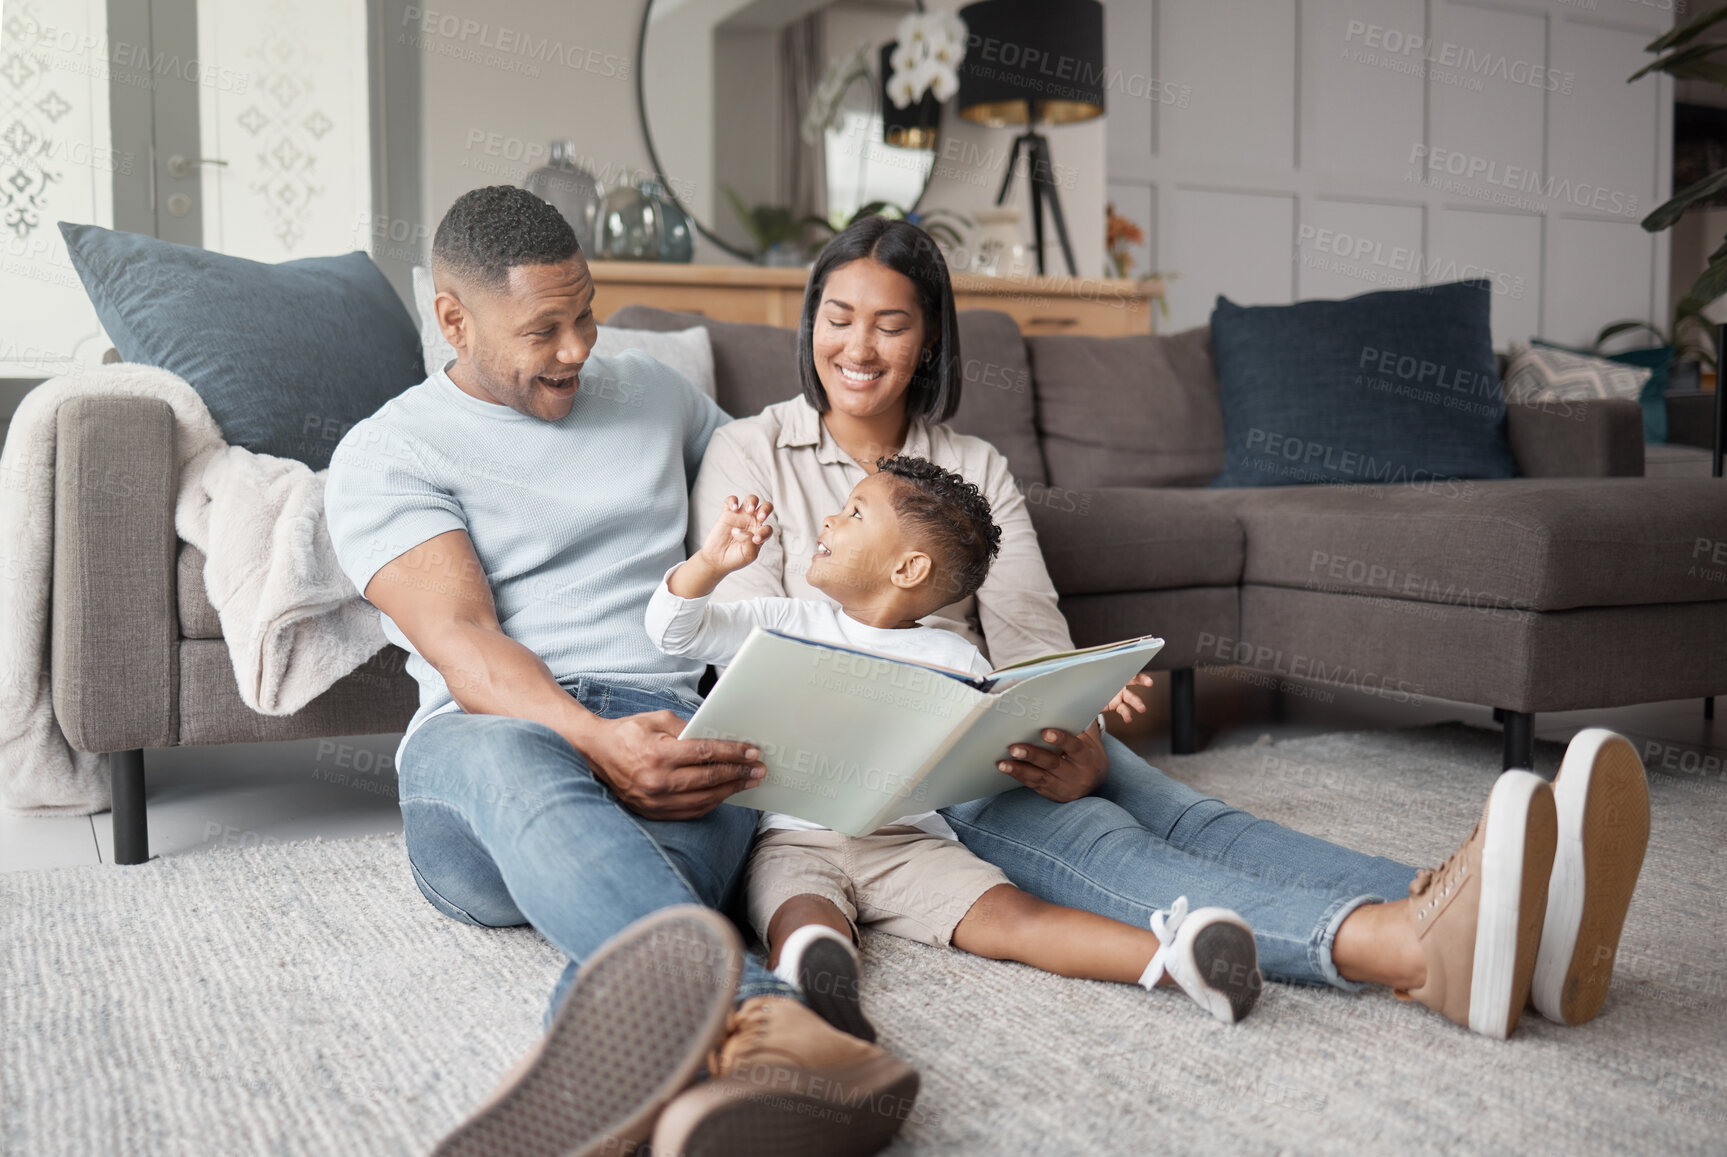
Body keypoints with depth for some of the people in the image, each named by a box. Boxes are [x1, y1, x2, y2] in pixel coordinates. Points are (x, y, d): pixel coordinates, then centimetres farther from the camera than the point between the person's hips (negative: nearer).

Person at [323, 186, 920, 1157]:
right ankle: (764, 1022, -70)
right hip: (487, 736, -3)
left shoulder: (654, 394, 24)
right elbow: (461, 642, -8)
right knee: (510, 759, -43)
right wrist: (594, 740, -29)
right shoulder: (385, 455, 8)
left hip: (668, 736, 3)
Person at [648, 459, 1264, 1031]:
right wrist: (711, 561, -3)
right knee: (803, 919, -37)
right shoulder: (784, 625, 15)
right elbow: (672, 629, 14)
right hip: (795, 837, 0)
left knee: (1009, 914, -25)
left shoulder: (953, 659, 14)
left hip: (909, 840, 0)